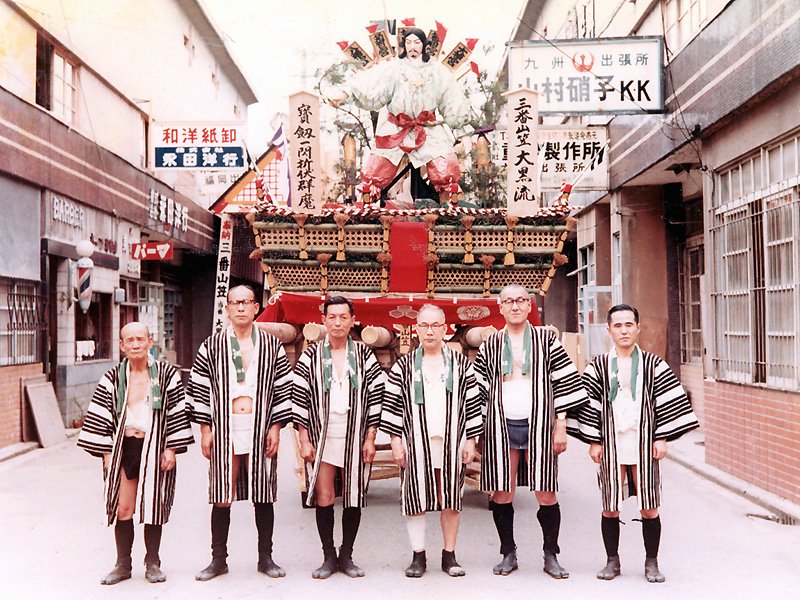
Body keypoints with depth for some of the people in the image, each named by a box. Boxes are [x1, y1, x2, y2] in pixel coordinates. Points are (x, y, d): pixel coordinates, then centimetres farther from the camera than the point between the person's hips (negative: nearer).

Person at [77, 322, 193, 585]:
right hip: (123, 447, 1)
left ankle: (153, 563, 18)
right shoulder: (112, 379, 5)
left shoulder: (167, 374, 0)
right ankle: (123, 565, 15)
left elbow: (177, 412, -1)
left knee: (153, 506, 4)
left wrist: (171, 449, -5)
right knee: (122, 509, 1)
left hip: (154, 448, -1)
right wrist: (106, 454, -1)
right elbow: (101, 417, 5)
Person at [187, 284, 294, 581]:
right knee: (221, 496, 3)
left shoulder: (272, 345, 5)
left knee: (263, 494, 7)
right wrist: (205, 429, 1)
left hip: (261, 429, 0)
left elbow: (284, 388, 5)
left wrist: (276, 427, -2)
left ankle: (265, 557, 19)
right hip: (223, 430, 0)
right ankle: (218, 559, 17)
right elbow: (198, 388, 6)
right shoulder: (211, 346, 5)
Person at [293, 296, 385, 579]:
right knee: (323, 497, 1)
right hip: (321, 438, 0)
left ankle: (346, 556, 18)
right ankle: (329, 557, 13)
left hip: (355, 438, 0)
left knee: (353, 497, 5)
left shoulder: (364, 356, 4)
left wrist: (370, 438, -2)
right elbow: (299, 398, 2)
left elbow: (376, 397, 3)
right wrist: (304, 439, -2)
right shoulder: (311, 356, 3)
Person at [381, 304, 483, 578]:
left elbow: (473, 404, 7)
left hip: (452, 444, 1)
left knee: (451, 501, 6)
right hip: (416, 444, 0)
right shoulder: (403, 366, 5)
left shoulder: (461, 364, 7)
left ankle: (449, 555, 19)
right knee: (415, 500, 2)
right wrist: (396, 440, -2)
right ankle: (418, 557, 14)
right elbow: (392, 404, 4)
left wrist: (471, 440, 3)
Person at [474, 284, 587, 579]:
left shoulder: (547, 340, 5)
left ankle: (551, 557, 15)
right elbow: (479, 390, 11)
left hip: (539, 424, -1)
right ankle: (508, 554, 19)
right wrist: (478, 432, 6)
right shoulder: (490, 346, 9)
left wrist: (560, 426, -3)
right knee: (501, 493, 4)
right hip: (500, 426, 2)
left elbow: (565, 384, 3)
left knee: (546, 495, 0)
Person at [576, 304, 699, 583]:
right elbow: (589, 404, 3)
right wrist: (593, 442, -1)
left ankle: (651, 563, 18)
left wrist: (662, 438, -3)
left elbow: (669, 400, 2)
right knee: (610, 507, 6)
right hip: (611, 445, 0)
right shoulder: (598, 367, 3)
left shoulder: (653, 364, 3)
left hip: (644, 443, 0)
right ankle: (612, 561, 20)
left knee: (649, 507, 3)